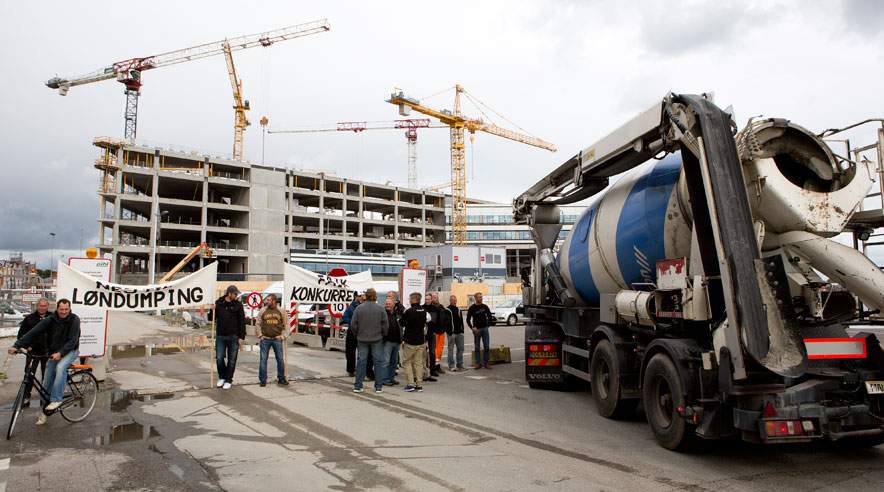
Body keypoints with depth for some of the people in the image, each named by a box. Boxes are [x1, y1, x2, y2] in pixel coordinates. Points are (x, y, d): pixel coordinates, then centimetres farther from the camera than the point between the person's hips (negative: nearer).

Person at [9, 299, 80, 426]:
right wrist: (17, 345, -27)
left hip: (70, 351, -4)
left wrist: (60, 353, -34)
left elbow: (72, 341, -22)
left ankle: (56, 399, -28)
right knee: (47, 383, 4)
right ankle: (45, 411, 20)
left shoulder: (74, 320, -17)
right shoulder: (50, 320, -8)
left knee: (60, 367, -35)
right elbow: (33, 332, -16)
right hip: (54, 353, 4)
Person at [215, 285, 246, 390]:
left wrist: (241, 336, -5)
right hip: (220, 336, 1)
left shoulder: (238, 305, -1)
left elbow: (242, 321, 0)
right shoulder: (218, 303, 2)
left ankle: (228, 380, 17)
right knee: (219, 359, 1)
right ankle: (221, 377, 25)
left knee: (231, 360, 4)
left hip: (233, 337, -1)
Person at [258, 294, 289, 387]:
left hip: (277, 339, 0)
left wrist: (283, 335, 1)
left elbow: (284, 325, 8)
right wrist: (260, 335, 0)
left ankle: (281, 379, 17)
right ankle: (262, 380, 11)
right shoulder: (263, 311, 2)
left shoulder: (280, 311, 3)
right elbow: (258, 324, 7)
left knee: (280, 359, 5)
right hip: (265, 339, 0)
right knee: (263, 359, 2)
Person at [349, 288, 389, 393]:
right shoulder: (380, 309, -6)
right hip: (377, 339, -1)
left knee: (361, 362, 9)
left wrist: (357, 334, 12)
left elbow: (353, 324, -3)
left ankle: (357, 386, 11)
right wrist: (383, 334, 11)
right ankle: (379, 387, 9)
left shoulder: (359, 308, -5)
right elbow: (385, 325, -5)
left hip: (362, 339, 1)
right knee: (379, 362, 7)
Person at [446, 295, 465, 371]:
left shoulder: (458, 309, 15)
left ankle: (460, 365, 16)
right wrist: (449, 331, -14)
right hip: (451, 333, -6)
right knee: (451, 350, 0)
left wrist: (462, 330, 10)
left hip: (459, 333, 6)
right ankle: (451, 366, 4)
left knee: (461, 349, 8)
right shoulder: (447, 310, -5)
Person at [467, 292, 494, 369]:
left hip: (485, 329, 2)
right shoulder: (472, 308, -2)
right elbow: (468, 319, 1)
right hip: (476, 329, -2)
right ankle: (478, 363, 10)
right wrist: (472, 328, -8)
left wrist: (488, 324, 5)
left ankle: (486, 363, 7)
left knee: (487, 347, -1)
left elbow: (490, 316, 15)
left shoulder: (485, 307, 5)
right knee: (477, 347, 3)